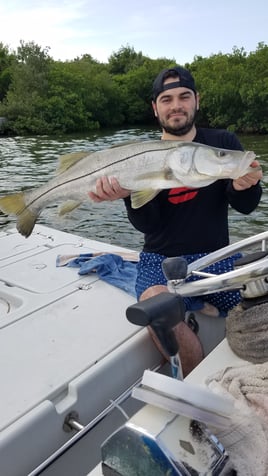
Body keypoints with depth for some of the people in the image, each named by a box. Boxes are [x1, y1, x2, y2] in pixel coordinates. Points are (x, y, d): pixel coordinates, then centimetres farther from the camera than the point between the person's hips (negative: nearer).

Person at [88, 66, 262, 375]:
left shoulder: (223, 142, 4)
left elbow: (246, 207, -1)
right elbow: (147, 225, -7)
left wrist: (244, 186, -24)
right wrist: (129, 194, -27)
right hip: (161, 259, -1)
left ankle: (195, 307, 9)